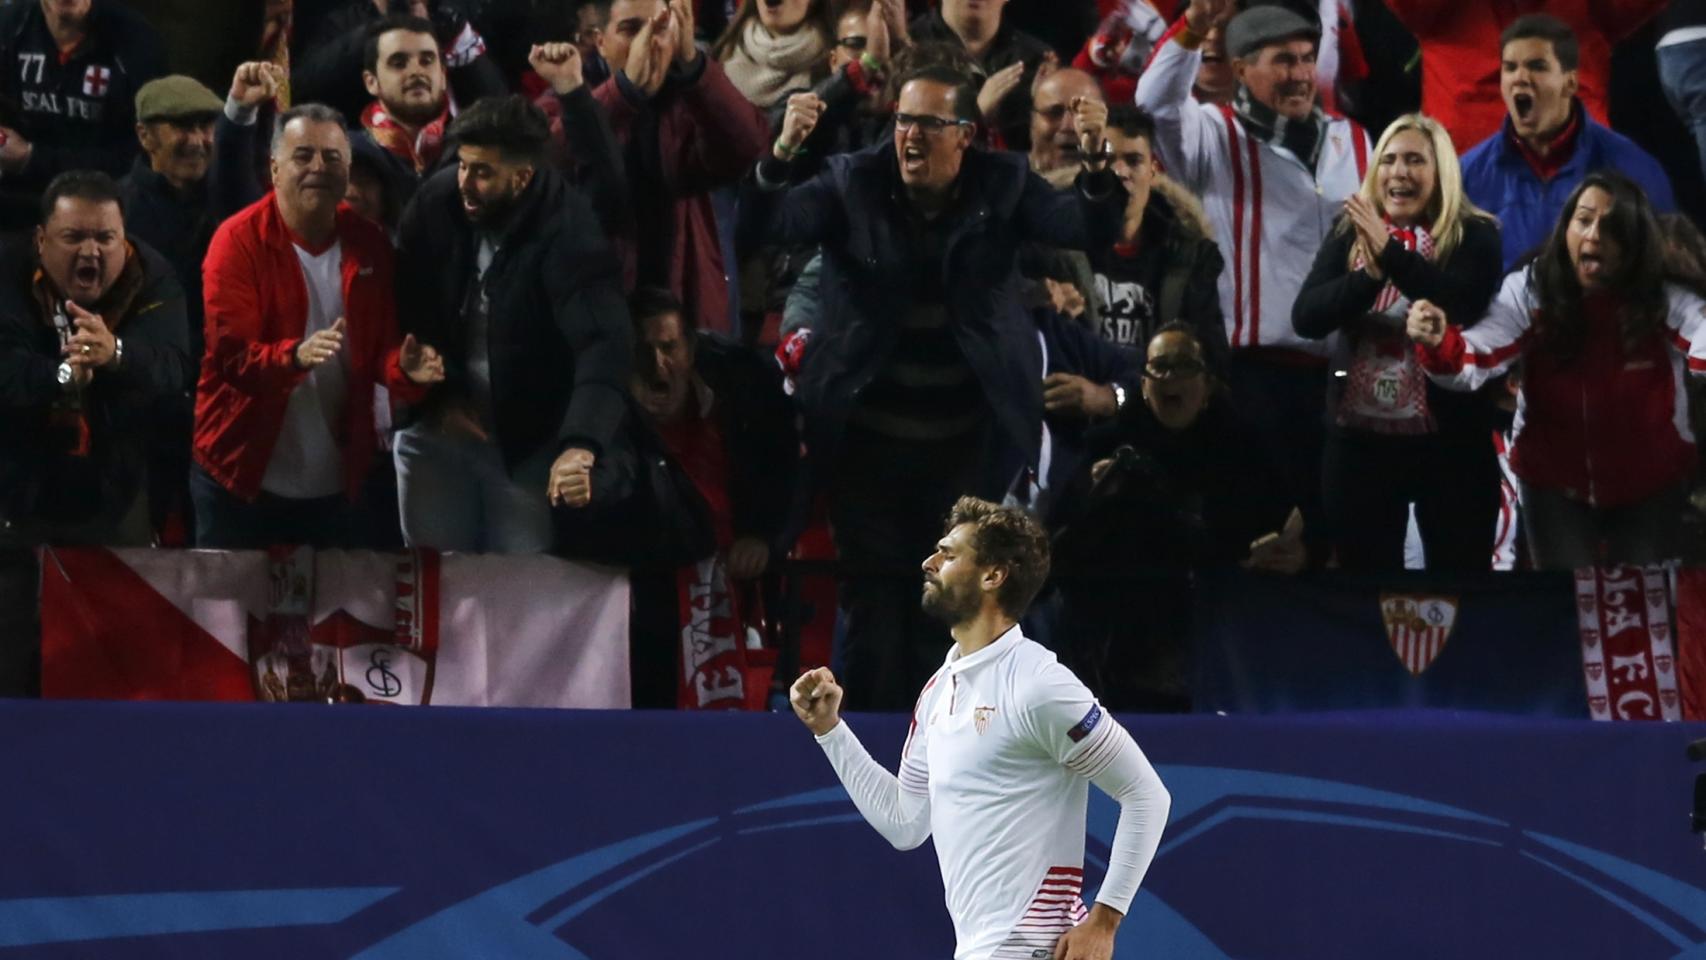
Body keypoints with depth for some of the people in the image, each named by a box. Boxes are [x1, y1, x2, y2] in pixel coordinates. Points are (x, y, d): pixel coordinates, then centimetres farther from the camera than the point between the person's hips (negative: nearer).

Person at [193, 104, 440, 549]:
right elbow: (231, 354, -18)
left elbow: (381, 346, 3)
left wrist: (404, 368, -22)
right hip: (243, 478, -4)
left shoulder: (369, 244, 3)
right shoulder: (239, 241, -11)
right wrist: (296, 356, -38)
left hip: (338, 485, 4)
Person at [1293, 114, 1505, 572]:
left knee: (1458, 571, 3)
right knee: (1365, 572, 8)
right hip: (1360, 440, 3)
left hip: (1449, 441, -3)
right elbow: (1305, 317, -4)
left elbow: (1465, 306, -20)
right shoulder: (1350, 234, 6)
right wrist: (1369, 275, -20)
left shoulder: (1473, 236, -3)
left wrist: (1391, 253, -24)